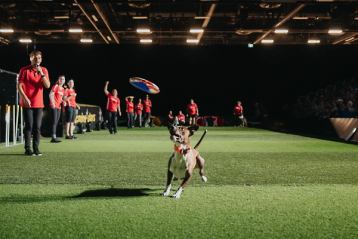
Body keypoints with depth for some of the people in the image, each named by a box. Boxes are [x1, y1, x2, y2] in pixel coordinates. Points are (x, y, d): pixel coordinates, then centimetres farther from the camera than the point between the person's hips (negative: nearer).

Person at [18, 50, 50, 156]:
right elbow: (19, 86, -6)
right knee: (29, 126, -5)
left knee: (37, 127, 3)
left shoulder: (44, 70, 7)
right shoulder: (24, 70, -2)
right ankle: (27, 149, 1)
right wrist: (25, 98, -15)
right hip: (27, 103, -3)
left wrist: (41, 74, -14)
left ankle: (36, 148, 9)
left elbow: (47, 86, -3)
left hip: (39, 103, 3)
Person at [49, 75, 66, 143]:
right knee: (54, 121, -12)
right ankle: (54, 137, -15)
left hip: (59, 107, 8)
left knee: (56, 122, 9)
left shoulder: (63, 89, 17)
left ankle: (54, 137, 13)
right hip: (54, 106, -8)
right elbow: (51, 95, -14)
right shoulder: (55, 86, -6)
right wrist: (53, 103, -22)